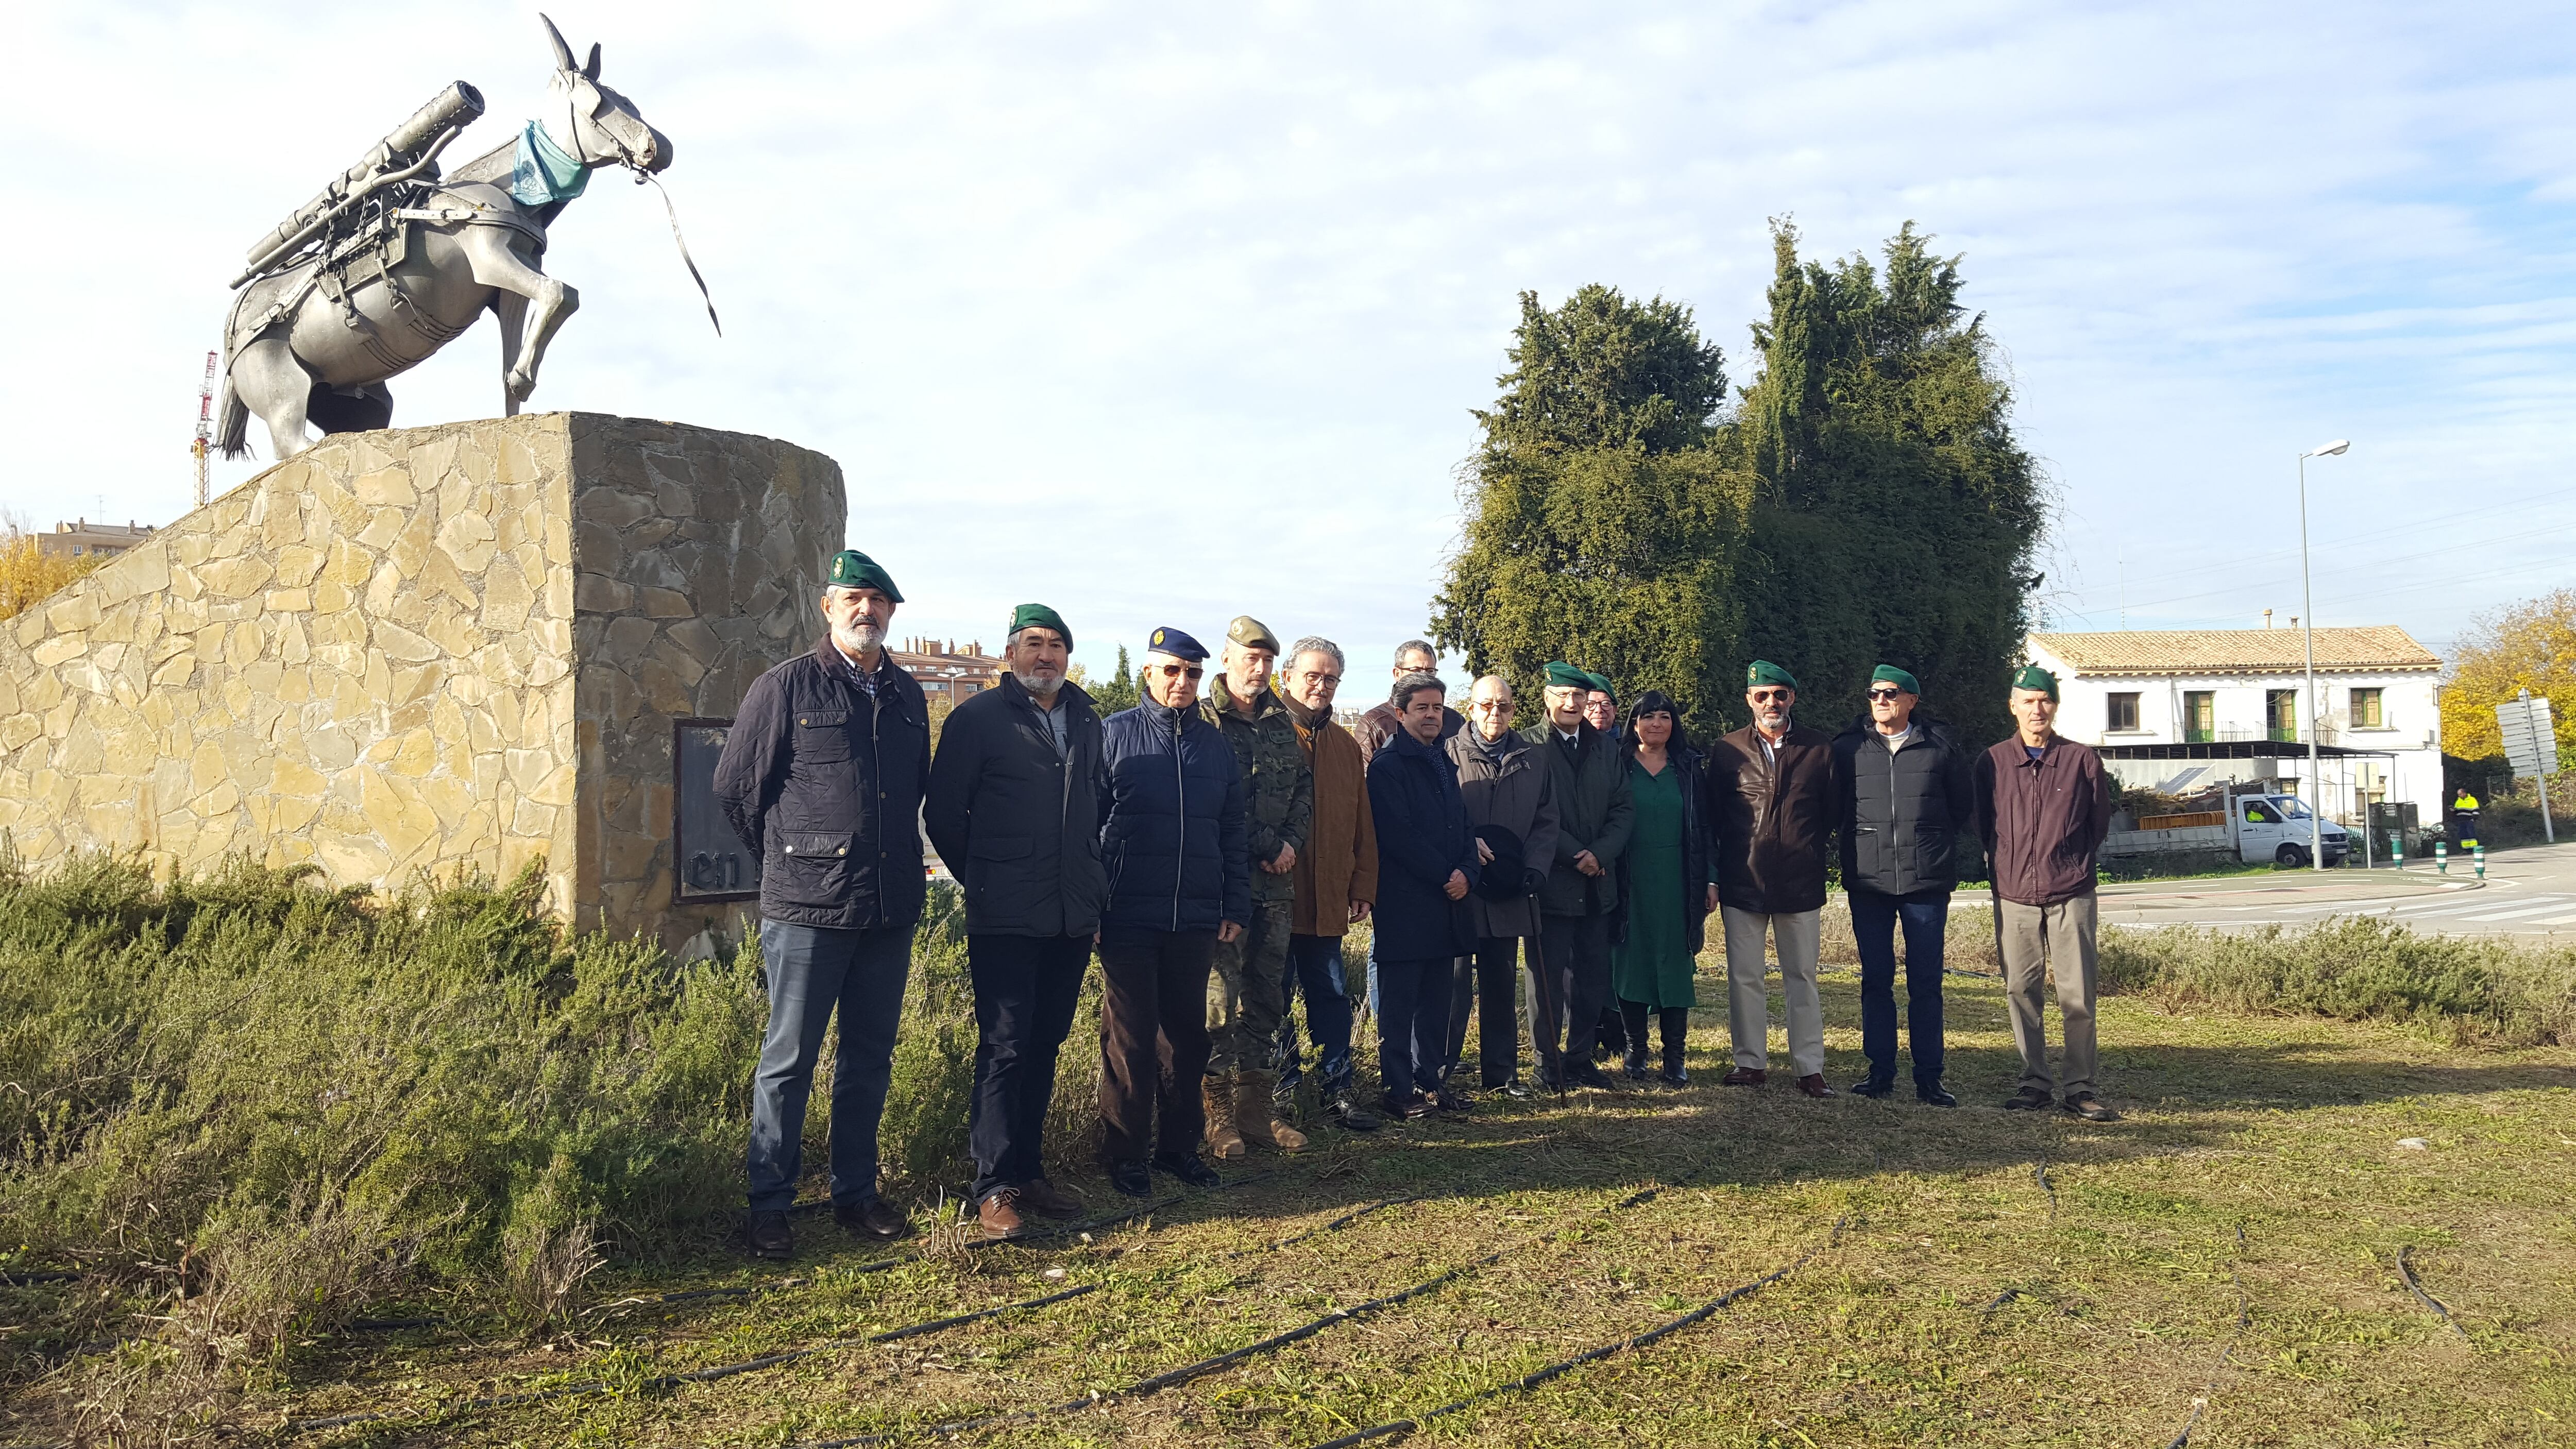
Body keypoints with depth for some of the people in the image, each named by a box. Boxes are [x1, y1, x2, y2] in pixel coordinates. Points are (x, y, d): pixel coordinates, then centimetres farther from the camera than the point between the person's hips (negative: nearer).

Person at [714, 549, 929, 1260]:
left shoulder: (908, 696, 12)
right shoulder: (786, 687, -3)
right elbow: (735, 788, 3)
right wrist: (788, 857, 9)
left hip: (890, 907, 5)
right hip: (807, 907, -5)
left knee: (871, 1058, 12)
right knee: (789, 1059, 2)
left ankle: (856, 1193, 24)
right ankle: (769, 1206, 12)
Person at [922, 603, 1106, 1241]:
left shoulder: (1086, 722, 13)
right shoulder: (977, 719, -4)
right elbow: (943, 813, -1)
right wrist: (982, 880, 5)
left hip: (1072, 917, 6)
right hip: (1005, 919, -5)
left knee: (1045, 1045, 12)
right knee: (1005, 1047, -6)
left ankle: (1030, 1171, 22)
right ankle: (995, 1187, 1)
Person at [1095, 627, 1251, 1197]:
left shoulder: (1215, 744, 10)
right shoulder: (1113, 735, -2)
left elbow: (1232, 833, 13)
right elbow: (1087, 821, -3)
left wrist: (1235, 906, 9)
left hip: (1196, 918, 4)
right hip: (1129, 916, -4)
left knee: (1187, 1033, 11)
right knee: (1130, 1036, 2)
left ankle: (1178, 1143, 22)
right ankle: (1125, 1151, 12)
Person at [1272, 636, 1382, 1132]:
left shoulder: (1347, 747, 15)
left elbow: (1362, 826, 16)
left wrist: (1363, 887, 11)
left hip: (1327, 900, 5)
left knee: (1331, 995, 9)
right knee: (1276, 997, 5)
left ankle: (1338, 1088, 17)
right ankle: (1283, 1088, 16)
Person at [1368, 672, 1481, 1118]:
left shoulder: (1443, 764, 18)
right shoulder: (1388, 764, -7)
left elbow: (1463, 826, 17)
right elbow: (1398, 835, -14)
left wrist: (1466, 872, -1)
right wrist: (1445, 876, -11)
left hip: (1446, 901, 7)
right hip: (1405, 902, -7)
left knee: (1435, 1000, 11)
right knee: (1399, 1003, -1)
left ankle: (1429, 1081, 19)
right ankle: (1398, 1090, 5)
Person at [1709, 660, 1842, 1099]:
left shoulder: (1819, 749, 4)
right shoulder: (1727, 751, 5)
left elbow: (1832, 816, 7)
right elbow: (1711, 817, 7)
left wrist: (1813, 860, 0)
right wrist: (1712, 877, 3)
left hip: (1801, 884, 0)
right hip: (1742, 883, 1)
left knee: (1802, 978, 6)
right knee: (1744, 978, 5)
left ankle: (1810, 1068, 11)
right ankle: (1751, 1063, 15)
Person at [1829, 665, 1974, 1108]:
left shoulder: (1940, 748, 3)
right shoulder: (1847, 749, 3)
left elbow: (1965, 805, 14)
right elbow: (1832, 808, 16)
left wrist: (1936, 842, 10)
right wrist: (1858, 839, 9)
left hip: (1927, 883, -1)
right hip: (1868, 883, 1)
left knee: (1926, 983, 3)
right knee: (1875, 980, 6)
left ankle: (1929, 1076, 10)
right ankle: (1880, 1071, 15)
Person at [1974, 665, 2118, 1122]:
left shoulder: (2082, 760, 3)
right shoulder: (1992, 762, 6)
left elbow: (2099, 823, 13)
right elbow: (1981, 826, 15)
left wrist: (2073, 863, 13)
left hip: (2071, 895, -1)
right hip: (2014, 897, 1)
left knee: (2077, 994, -2)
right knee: (2022, 992, 3)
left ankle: (2079, 1087, 6)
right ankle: (2035, 1082, 13)